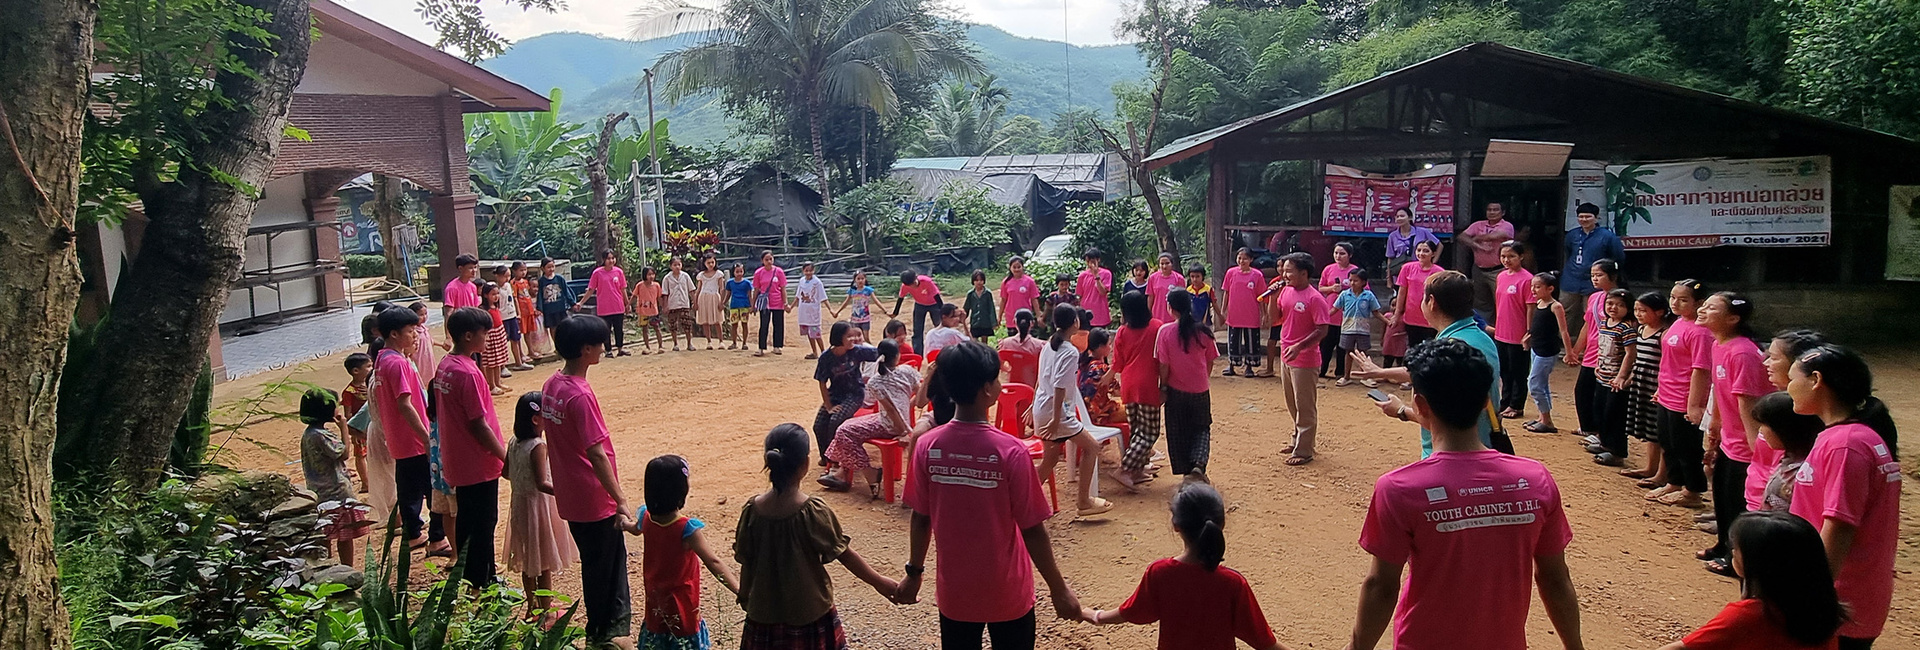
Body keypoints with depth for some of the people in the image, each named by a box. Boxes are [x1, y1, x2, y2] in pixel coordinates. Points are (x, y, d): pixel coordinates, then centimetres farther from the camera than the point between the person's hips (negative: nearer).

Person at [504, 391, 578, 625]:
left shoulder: (514, 443, 0)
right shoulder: (538, 446, -23)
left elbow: (507, 473, 11)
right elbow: (542, 484, -27)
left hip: (520, 504, 8)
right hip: (538, 505, -8)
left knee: (528, 560, 19)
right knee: (544, 563, 5)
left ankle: (532, 606, 31)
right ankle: (546, 612, 15)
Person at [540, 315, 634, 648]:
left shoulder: (551, 385, 3)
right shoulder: (580, 395, -25)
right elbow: (596, 454, -27)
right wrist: (621, 501, -26)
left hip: (570, 495, 8)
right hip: (594, 499, -8)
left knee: (610, 558, 22)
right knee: (601, 567, 9)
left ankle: (616, 620, 36)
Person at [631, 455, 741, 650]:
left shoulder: (646, 517, -8)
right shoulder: (687, 529, -28)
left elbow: (636, 529, 19)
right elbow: (713, 562, -35)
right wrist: (738, 590, -39)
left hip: (655, 603, 6)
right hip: (681, 606, -6)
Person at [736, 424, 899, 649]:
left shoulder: (752, 510, -9)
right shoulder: (813, 512, -18)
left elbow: (745, 560, 0)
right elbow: (845, 554, -10)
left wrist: (746, 601, 16)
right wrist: (878, 582, 2)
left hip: (765, 613, 3)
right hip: (809, 614, -3)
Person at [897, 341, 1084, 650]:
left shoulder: (927, 446, -12)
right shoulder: (1010, 451, -21)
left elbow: (920, 519, -3)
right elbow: (1032, 530, -16)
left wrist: (914, 573, 12)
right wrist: (1059, 589, -4)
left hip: (954, 590, 3)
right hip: (1007, 593, -3)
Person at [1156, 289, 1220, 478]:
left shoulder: (1165, 331, -13)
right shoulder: (1203, 331, -7)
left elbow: (1163, 365, -11)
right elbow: (1210, 362, 1)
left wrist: (1163, 388, 1)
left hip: (1176, 391, -1)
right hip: (1200, 390, 1)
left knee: (1178, 433, 14)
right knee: (1202, 429, 17)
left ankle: (1186, 471, 19)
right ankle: (1198, 464, -4)